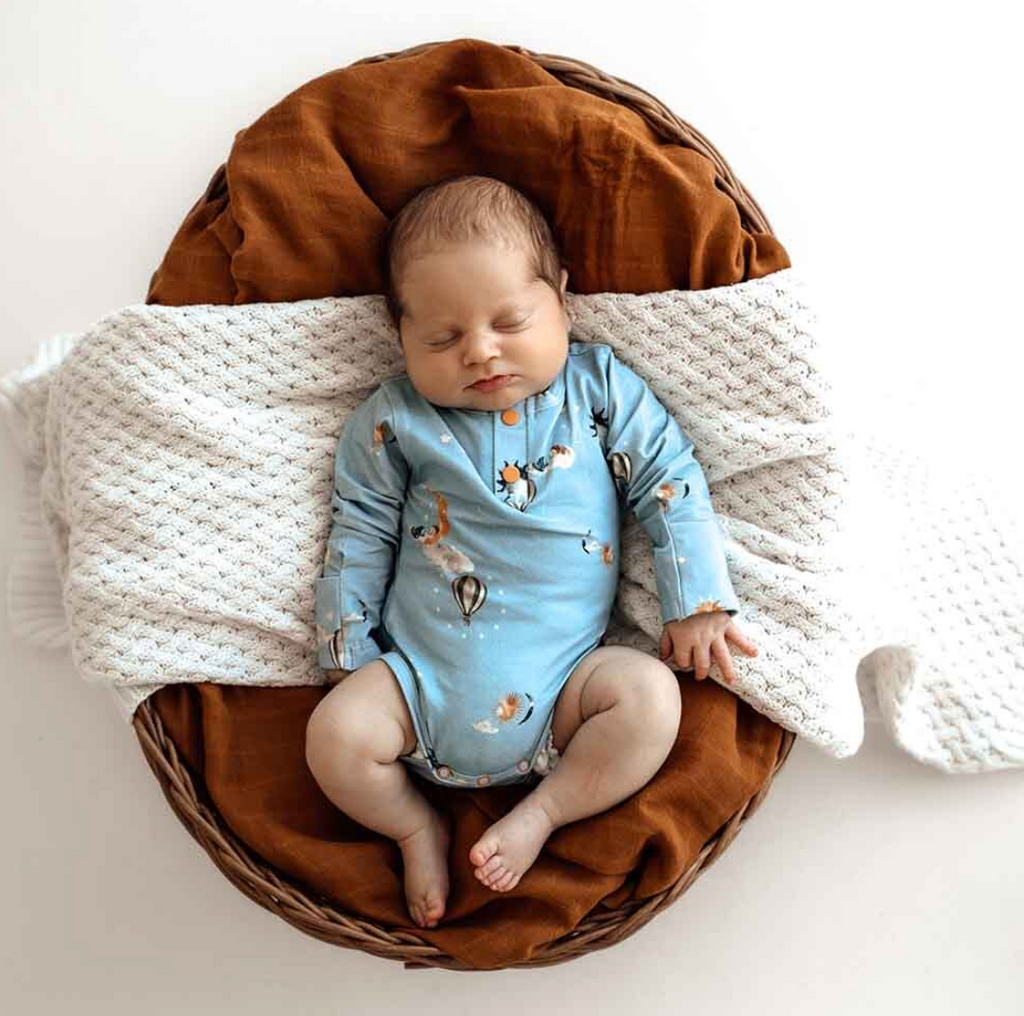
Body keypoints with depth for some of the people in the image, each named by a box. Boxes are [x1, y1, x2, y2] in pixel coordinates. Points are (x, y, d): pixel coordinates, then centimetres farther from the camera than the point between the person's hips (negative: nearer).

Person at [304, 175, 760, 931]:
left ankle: (542, 812, -3)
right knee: (335, 735, -20)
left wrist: (697, 605, -2)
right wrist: (348, 658, 6)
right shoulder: (392, 421, 3)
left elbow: (671, 482, 4)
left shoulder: (601, 387, 3)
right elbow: (359, 535, 7)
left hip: (562, 684, 0)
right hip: (422, 676, 1)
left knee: (650, 696, -25)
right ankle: (416, 827, 10)